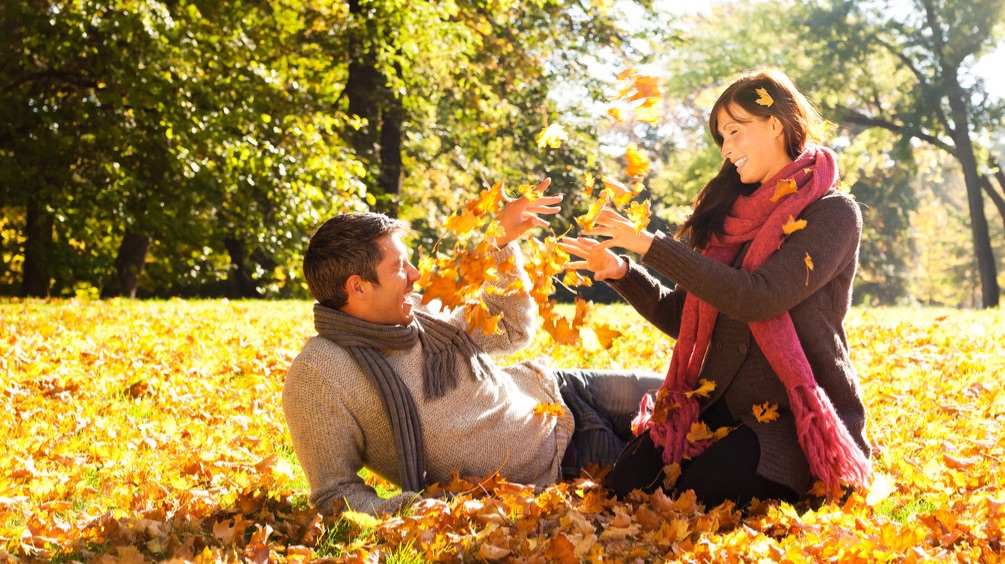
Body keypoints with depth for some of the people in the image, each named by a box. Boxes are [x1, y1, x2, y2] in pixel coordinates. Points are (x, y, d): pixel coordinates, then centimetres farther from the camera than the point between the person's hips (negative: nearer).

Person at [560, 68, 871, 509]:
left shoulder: (833, 214, -7)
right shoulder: (733, 213, 13)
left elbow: (756, 298, -22)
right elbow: (684, 316, 15)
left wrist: (651, 245, -20)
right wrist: (622, 272, -1)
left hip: (797, 416, -5)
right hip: (720, 402, 6)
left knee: (703, 494, -29)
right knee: (628, 481, -17)